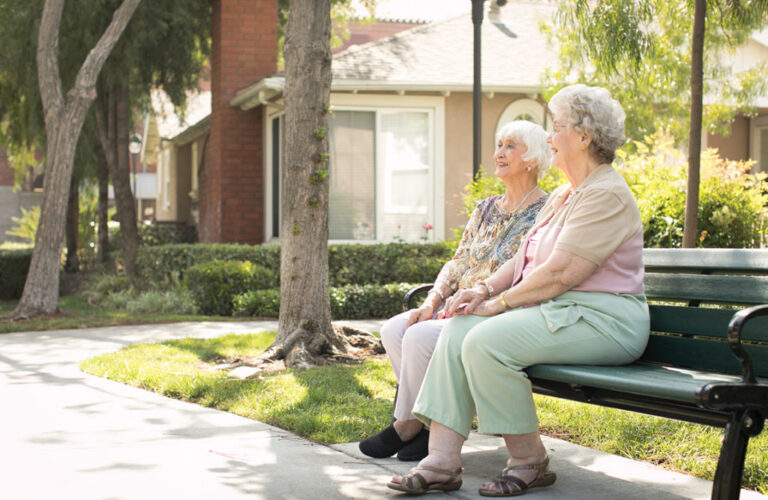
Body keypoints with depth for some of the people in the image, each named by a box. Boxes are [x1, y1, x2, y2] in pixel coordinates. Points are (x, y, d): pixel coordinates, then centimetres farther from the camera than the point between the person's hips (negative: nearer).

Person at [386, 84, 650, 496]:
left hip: (600, 320, -10)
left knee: (486, 340, -27)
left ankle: (529, 462, -11)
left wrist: (499, 303, -12)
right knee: (458, 329, -6)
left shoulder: (606, 195, -14)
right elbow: (523, 260, 18)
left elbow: (558, 274, -20)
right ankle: (442, 461, -13)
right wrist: (484, 289, 1)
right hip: (556, 311, 10)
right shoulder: (562, 196, 19)